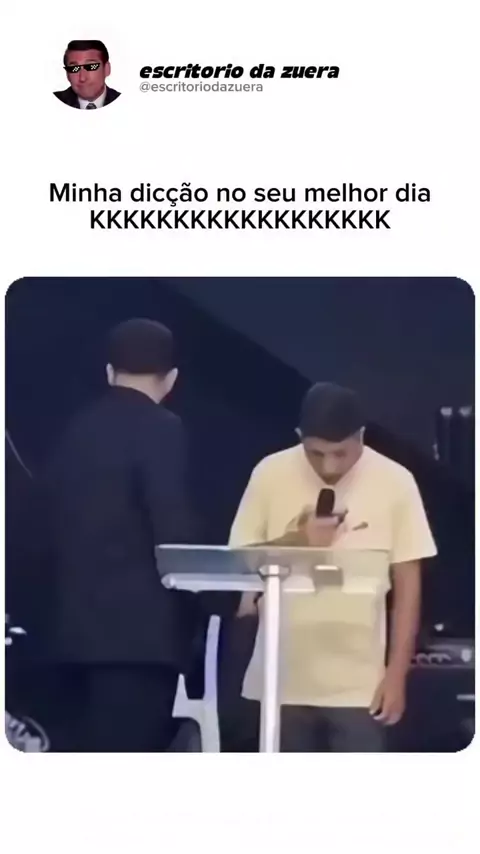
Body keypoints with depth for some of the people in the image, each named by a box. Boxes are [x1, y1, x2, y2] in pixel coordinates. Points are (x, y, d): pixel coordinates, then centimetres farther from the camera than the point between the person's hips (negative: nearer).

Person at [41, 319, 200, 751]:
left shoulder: (76, 431, 12)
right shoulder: (160, 428, -8)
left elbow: (58, 526, 13)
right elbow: (172, 529, -15)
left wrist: (74, 602, 18)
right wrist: (192, 613, -2)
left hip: (80, 624, 7)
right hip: (140, 626, -7)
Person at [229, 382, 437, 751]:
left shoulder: (395, 482, -5)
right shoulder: (270, 474, -3)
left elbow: (407, 583, 0)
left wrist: (396, 674, -3)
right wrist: (296, 541, -16)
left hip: (359, 684, -1)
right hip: (283, 679, 2)